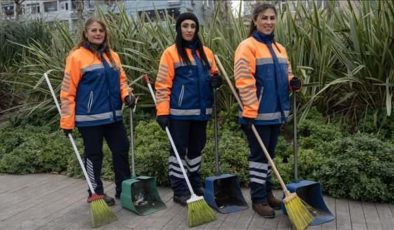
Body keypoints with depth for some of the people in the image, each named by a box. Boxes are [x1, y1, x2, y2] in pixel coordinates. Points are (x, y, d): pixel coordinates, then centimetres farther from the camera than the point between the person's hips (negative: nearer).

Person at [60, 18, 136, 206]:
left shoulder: (113, 56, 8)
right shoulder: (77, 57, -9)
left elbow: (121, 80, 16)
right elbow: (68, 91, -9)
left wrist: (126, 95, -5)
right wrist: (67, 120, -11)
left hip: (113, 115, 6)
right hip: (90, 117, -6)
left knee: (121, 150, 11)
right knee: (93, 155, 6)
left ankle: (124, 189, 26)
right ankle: (96, 193, 22)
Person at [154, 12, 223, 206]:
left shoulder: (206, 52, 11)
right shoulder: (171, 53, -5)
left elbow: (212, 74, 21)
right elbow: (163, 84, -8)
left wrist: (216, 80, -4)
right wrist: (162, 112, -14)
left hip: (201, 110, 6)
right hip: (180, 111, -5)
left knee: (196, 148, 15)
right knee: (179, 149, 1)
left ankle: (195, 185, 30)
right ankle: (179, 191, 11)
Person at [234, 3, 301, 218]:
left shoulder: (279, 48, 14)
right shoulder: (247, 46, -11)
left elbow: (284, 75, 21)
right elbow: (245, 82, -18)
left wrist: (292, 82, -3)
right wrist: (250, 111, -23)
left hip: (275, 112, 8)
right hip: (258, 114, -8)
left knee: (269, 154, 16)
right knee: (259, 155, 1)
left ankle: (267, 193, 29)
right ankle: (258, 199, 12)